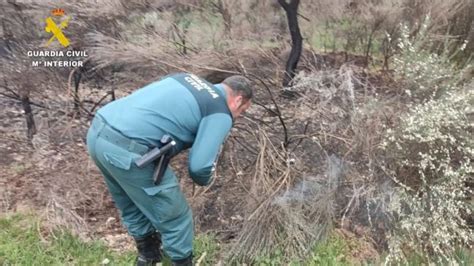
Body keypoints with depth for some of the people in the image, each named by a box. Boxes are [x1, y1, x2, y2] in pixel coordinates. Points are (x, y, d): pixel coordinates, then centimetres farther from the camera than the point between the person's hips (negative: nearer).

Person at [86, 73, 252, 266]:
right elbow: (199, 167, -10)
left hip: (98, 131, 10)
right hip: (125, 150, -9)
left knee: (131, 206, 30)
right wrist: (204, 180, 14)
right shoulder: (221, 114, -1)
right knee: (174, 216, 12)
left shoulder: (187, 78, 22)